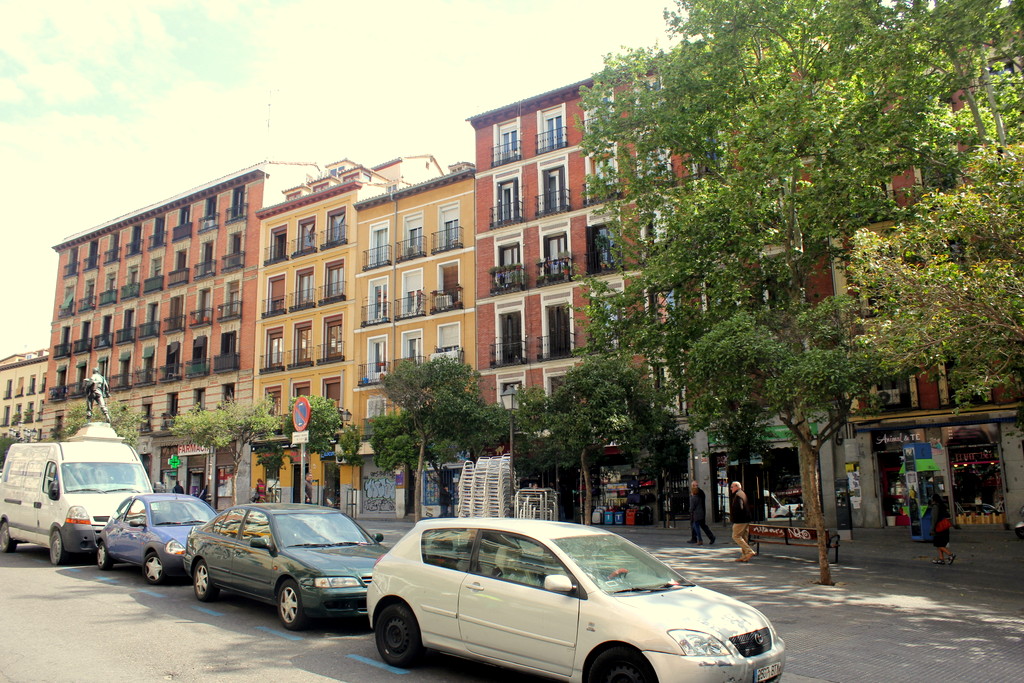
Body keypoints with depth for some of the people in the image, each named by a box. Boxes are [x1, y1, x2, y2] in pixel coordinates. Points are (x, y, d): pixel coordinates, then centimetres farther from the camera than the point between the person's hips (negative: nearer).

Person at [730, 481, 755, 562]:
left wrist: (734, 516, -11)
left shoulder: (738, 495, -15)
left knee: (736, 536, -6)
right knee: (743, 537, 12)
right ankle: (744, 556, 13)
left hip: (740, 520, -10)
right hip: (746, 520, 10)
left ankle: (749, 551, -13)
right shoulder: (743, 494, 17)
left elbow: (739, 508, -24)